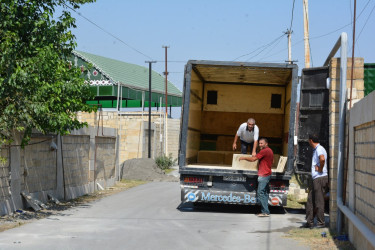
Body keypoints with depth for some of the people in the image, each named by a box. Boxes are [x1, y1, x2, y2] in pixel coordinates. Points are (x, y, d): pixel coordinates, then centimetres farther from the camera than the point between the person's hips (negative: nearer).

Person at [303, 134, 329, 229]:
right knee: (310, 200, 11)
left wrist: (320, 169, -20)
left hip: (320, 178, -10)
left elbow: (322, 159, -34)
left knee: (319, 201, -3)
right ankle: (309, 222, 15)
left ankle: (321, 222, 4)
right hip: (316, 178, 10)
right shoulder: (316, 150, 18)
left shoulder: (319, 149, -13)